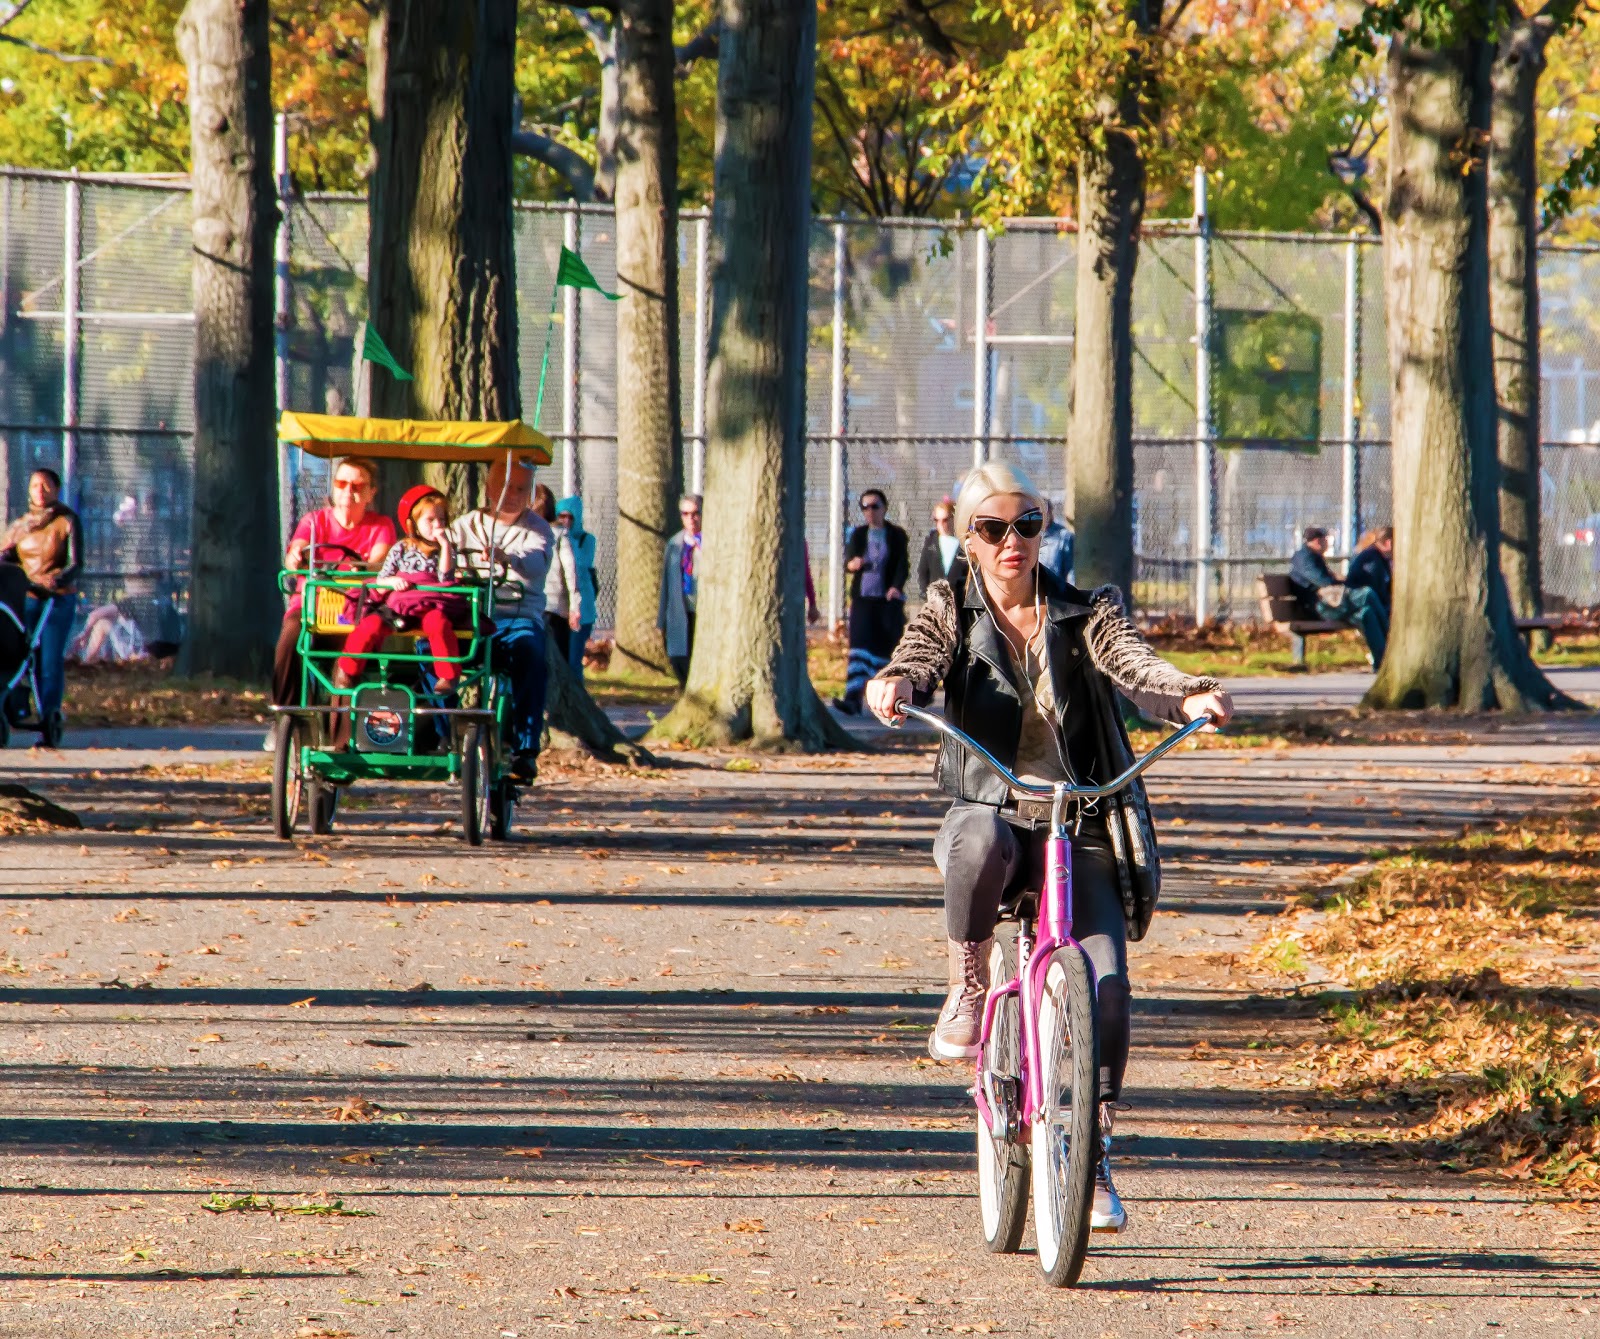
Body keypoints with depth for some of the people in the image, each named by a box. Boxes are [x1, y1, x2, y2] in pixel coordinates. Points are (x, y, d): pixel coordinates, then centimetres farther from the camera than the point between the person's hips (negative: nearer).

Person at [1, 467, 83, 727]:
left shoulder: (68, 521, -1)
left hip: (58, 600, -3)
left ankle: (48, 719, -6)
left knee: (51, 662, -7)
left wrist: (57, 580, -29)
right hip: (25, 599, 3)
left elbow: (75, 565, -10)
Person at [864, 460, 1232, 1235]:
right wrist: (893, 689, -38)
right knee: (982, 841, -40)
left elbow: (1133, 665, -12)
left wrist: (1190, 699, -35)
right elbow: (919, 661, -12)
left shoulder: (1084, 614, 6)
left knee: (1106, 982, -16)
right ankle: (966, 993, -17)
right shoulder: (951, 613, 7)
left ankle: (1094, 1162, -1)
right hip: (990, 810, -1)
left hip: (1083, 827, 1)